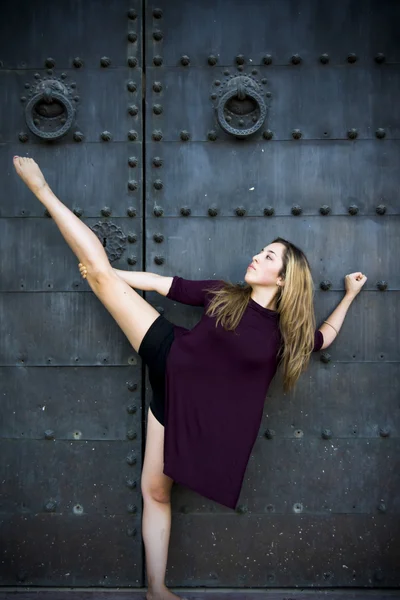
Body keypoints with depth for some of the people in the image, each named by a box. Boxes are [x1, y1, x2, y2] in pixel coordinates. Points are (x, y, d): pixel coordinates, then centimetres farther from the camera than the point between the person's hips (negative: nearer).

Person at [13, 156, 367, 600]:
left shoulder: (285, 333, -1)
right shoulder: (224, 294, -1)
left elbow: (323, 336, 20)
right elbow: (170, 285, 2)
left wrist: (349, 296, 18)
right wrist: (105, 272, 3)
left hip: (192, 408, -1)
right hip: (169, 356, 1)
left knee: (155, 490, 2)